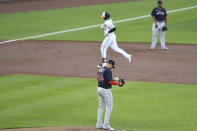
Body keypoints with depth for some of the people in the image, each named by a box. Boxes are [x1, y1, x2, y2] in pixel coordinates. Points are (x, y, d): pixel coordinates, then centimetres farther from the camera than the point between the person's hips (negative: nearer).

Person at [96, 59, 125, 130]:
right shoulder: (108, 70, -16)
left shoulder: (100, 69, 12)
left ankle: (99, 124, 13)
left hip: (99, 88, 8)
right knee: (109, 106, 0)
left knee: (101, 106, 14)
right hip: (106, 89, -8)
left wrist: (113, 79, 16)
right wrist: (118, 83, -7)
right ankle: (106, 124, -3)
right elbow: (110, 82, -21)